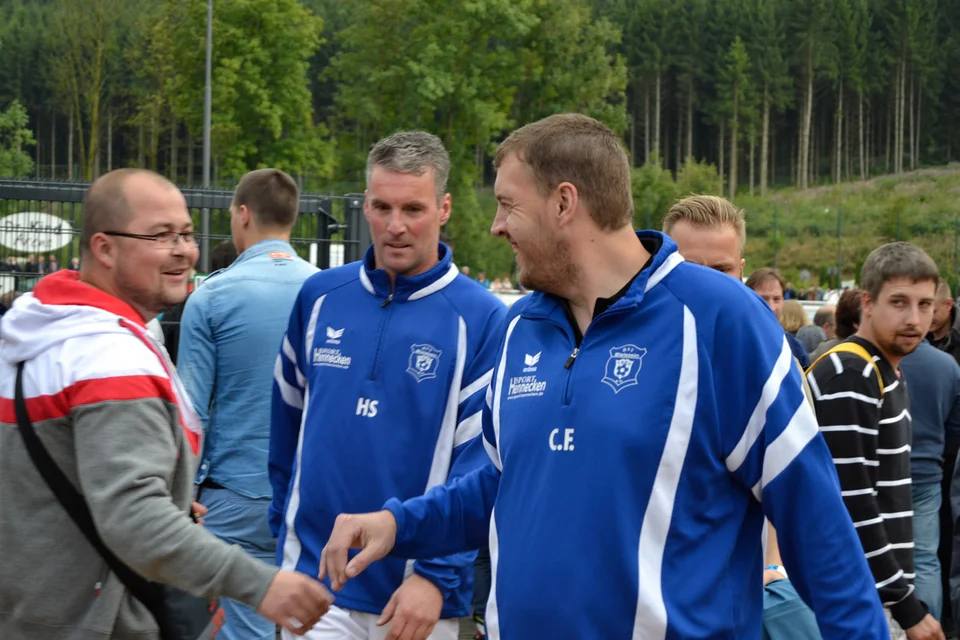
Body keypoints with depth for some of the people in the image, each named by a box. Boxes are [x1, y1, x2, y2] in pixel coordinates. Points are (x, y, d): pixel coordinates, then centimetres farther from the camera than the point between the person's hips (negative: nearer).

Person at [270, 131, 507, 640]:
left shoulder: (480, 319, -8)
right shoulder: (319, 297, 3)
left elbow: (480, 464, -10)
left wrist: (438, 573, -16)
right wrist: (283, 523, 15)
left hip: (421, 592, -2)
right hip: (312, 577, 2)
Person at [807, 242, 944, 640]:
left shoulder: (885, 374, 15)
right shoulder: (848, 376, -15)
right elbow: (851, 506, -21)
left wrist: (900, 592, 16)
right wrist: (905, 604, -18)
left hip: (876, 590, 9)